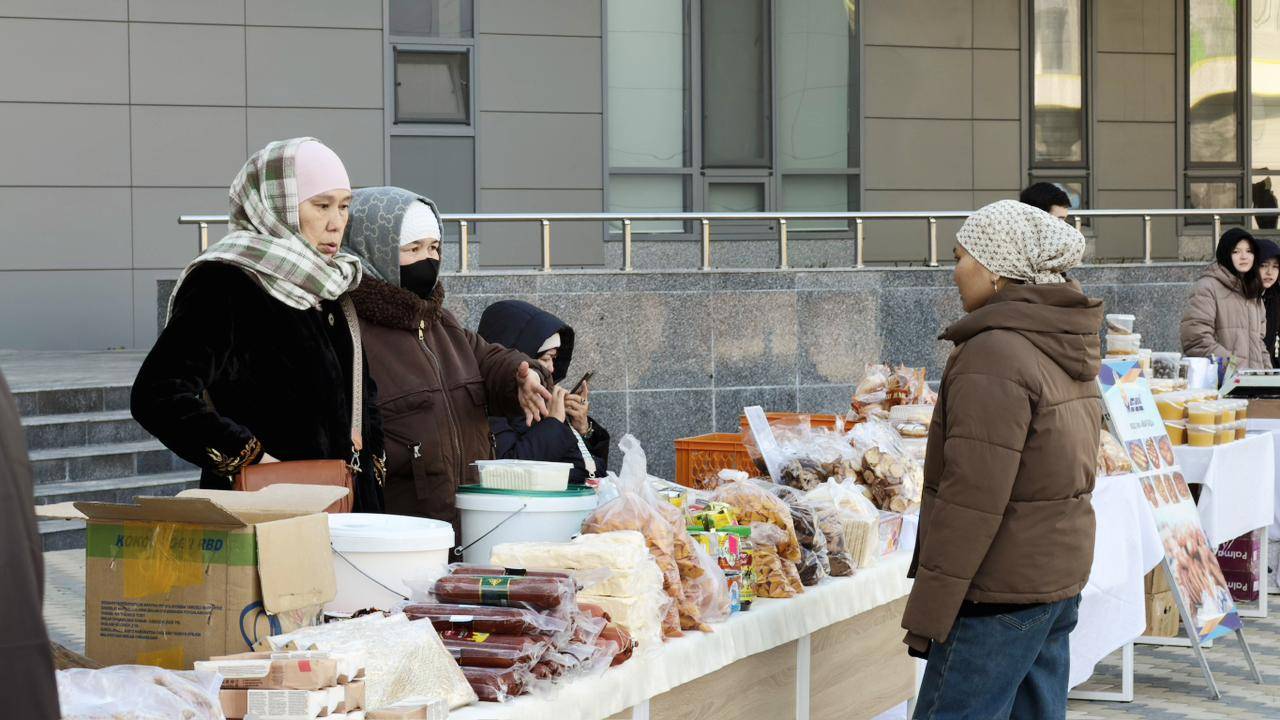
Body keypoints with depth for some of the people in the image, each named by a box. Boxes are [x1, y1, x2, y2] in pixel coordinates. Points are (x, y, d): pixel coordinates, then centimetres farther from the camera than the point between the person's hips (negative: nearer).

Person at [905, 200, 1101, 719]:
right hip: (1060, 579, 10)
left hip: (1000, 592, -9)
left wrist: (926, 613, -17)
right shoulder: (1067, 352, 11)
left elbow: (971, 501, -22)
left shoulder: (992, 357, -19)